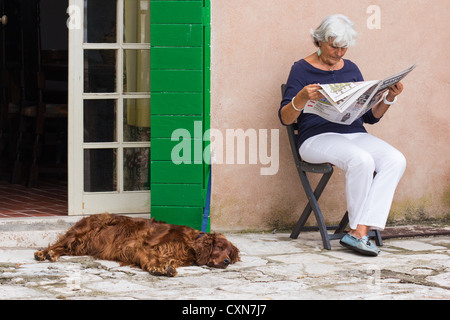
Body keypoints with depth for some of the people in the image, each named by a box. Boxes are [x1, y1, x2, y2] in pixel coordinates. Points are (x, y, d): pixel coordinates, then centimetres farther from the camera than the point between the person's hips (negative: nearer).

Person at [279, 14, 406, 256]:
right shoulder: (302, 69, 3)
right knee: (361, 160, -35)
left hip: (355, 134, 6)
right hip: (317, 137, -5)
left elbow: (370, 116, 20)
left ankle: (359, 232, -30)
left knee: (395, 160, -24)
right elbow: (285, 118, -5)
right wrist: (301, 99, -25)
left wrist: (389, 99, 1)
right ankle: (359, 230, -20)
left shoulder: (351, 69, 18)